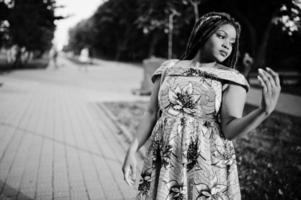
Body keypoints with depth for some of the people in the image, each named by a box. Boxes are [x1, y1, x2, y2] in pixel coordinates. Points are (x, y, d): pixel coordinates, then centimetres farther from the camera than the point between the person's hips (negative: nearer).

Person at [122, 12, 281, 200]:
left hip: (208, 168, -2)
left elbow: (231, 129, -14)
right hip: (163, 166, 2)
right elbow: (152, 114, 6)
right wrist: (132, 151, -2)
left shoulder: (232, 79, -3)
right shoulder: (169, 69, 5)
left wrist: (265, 110, -30)